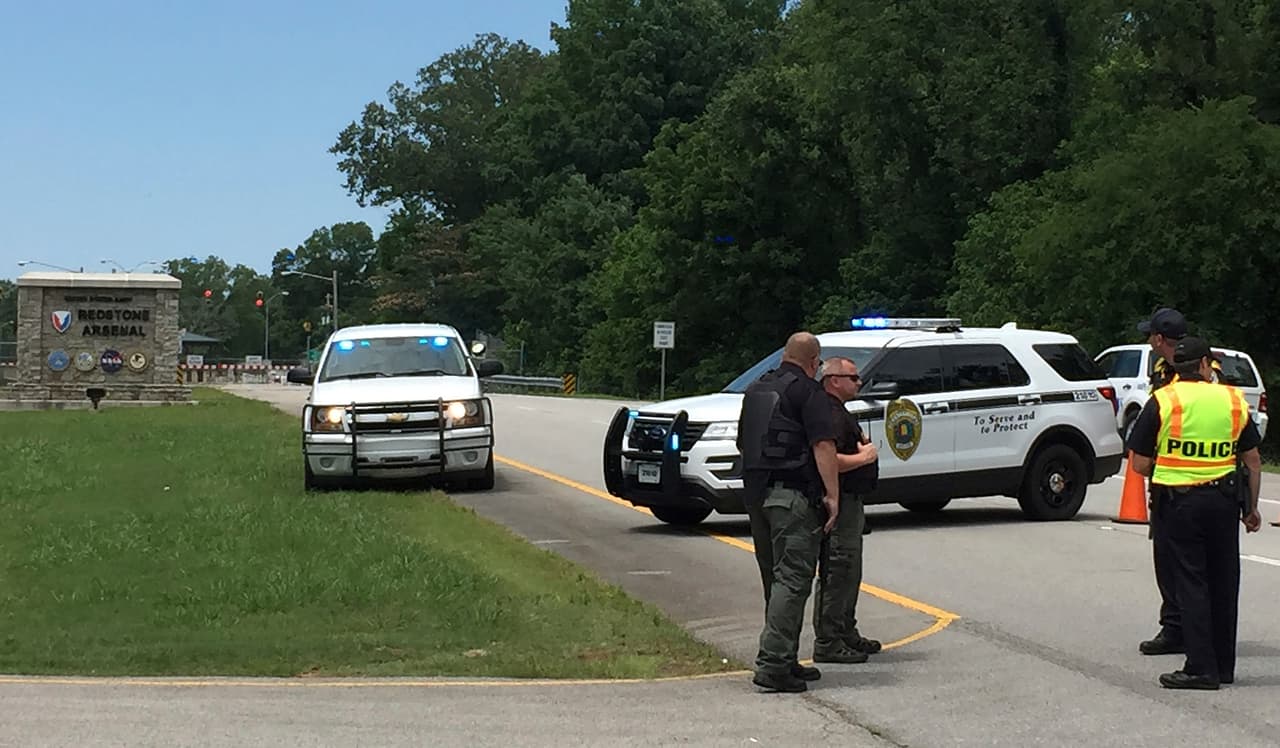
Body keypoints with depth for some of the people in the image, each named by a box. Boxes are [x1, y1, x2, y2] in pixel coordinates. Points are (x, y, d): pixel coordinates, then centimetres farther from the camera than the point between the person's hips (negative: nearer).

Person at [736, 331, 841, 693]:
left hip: (755, 492, 8)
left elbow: (742, 441, 24)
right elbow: (823, 446, -15)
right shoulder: (808, 391, -8)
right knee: (793, 579, -9)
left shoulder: (756, 389, 16)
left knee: (774, 579, 15)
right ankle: (773, 663, -17)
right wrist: (832, 494, -15)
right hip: (793, 494, -8)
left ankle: (785, 660, 19)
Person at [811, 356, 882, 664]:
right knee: (837, 572, -9)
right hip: (839, 502, -12)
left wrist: (863, 446, 14)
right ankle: (827, 643, -6)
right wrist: (863, 457, -18)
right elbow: (828, 460, -30)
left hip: (850, 502, 12)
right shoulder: (830, 414, -18)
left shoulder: (840, 412, 18)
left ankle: (846, 634, 29)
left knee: (848, 573, 19)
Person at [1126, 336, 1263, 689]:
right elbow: (1253, 461, 8)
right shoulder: (1234, 400, 4)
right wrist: (1252, 508, 18)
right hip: (1224, 499, 3)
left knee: (1191, 583, 1)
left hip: (1180, 502, -3)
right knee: (1224, 583, 12)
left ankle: (1201, 668, -3)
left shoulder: (1163, 401, -5)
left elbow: (1140, 464, -5)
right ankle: (1224, 666, 20)